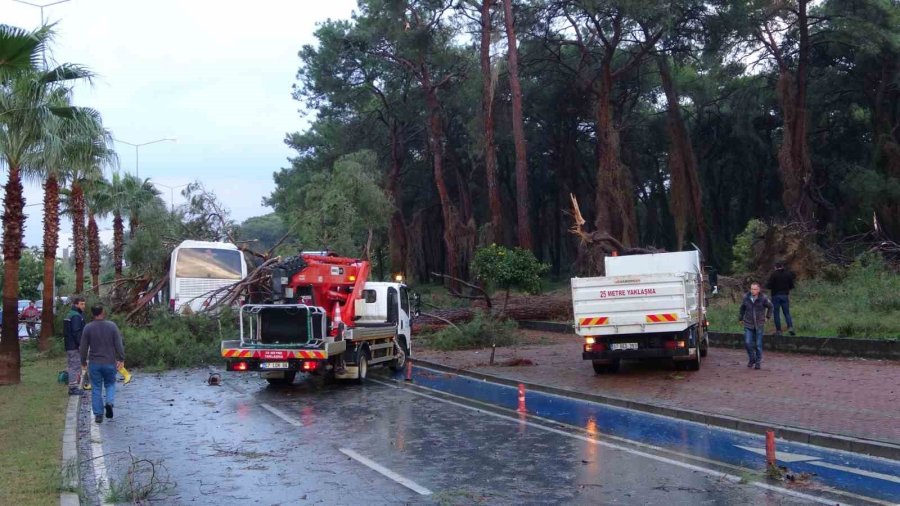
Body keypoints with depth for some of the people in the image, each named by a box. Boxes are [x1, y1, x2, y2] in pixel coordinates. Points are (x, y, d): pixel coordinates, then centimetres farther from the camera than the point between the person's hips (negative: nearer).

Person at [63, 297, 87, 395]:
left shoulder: (70, 314, 18)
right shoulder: (76, 316, -15)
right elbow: (76, 332, -22)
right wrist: (81, 344, -20)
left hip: (69, 346, 10)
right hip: (74, 346, -10)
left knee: (72, 366, 14)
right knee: (75, 366, -6)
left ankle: (72, 387, 19)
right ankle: (73, 387, -5)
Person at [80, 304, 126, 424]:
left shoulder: (88, 328, -5)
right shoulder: (112, 326, -6)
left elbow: (83, 347, 1)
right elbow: (119, 344, -6)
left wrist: (83, 361, 13)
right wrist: (121, 359, 3)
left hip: (94, 363, 0)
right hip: (110, 363, 0)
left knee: (96, 388, 8)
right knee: (110, 384, 18)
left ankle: (98, 415, 7)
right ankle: (110, 402, -9)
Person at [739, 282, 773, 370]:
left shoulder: (763, 298, -11)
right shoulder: (746, 297, -5)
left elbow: (770, 306, 7)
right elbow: (742, 308, 12)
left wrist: (767, 317, 6)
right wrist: (740, 318, 16)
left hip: (759, 325, -1)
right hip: (748, 324, 2)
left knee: (758, 344, 3)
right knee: (747, 343, -6)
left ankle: (758, 362, 18)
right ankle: (752, 359, 18)